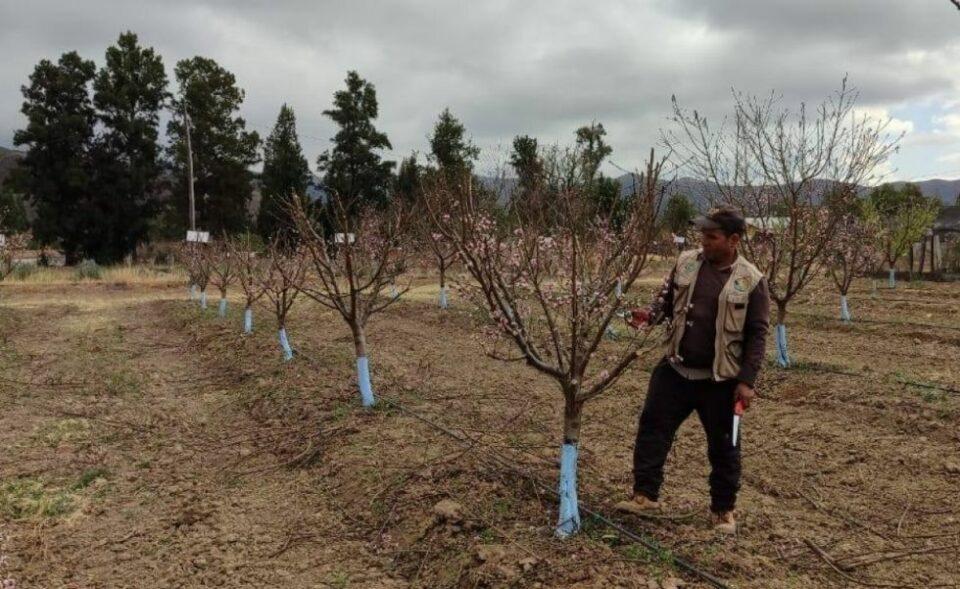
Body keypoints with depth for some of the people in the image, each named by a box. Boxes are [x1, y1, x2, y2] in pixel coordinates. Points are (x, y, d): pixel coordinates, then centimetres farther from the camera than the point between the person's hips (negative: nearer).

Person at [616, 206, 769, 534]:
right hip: (675, 370, 3)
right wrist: (650, 316, -11)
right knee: (652, 428, 4)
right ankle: (645, 495, 17)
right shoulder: (686, 263, 1)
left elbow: (757, 335, -7)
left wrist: (747, 381, -12)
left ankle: (724, 510, 27)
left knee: (724, 446, 10)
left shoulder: (751, 281, -9)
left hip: (720, 380, -3)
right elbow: (667, 300, 12)